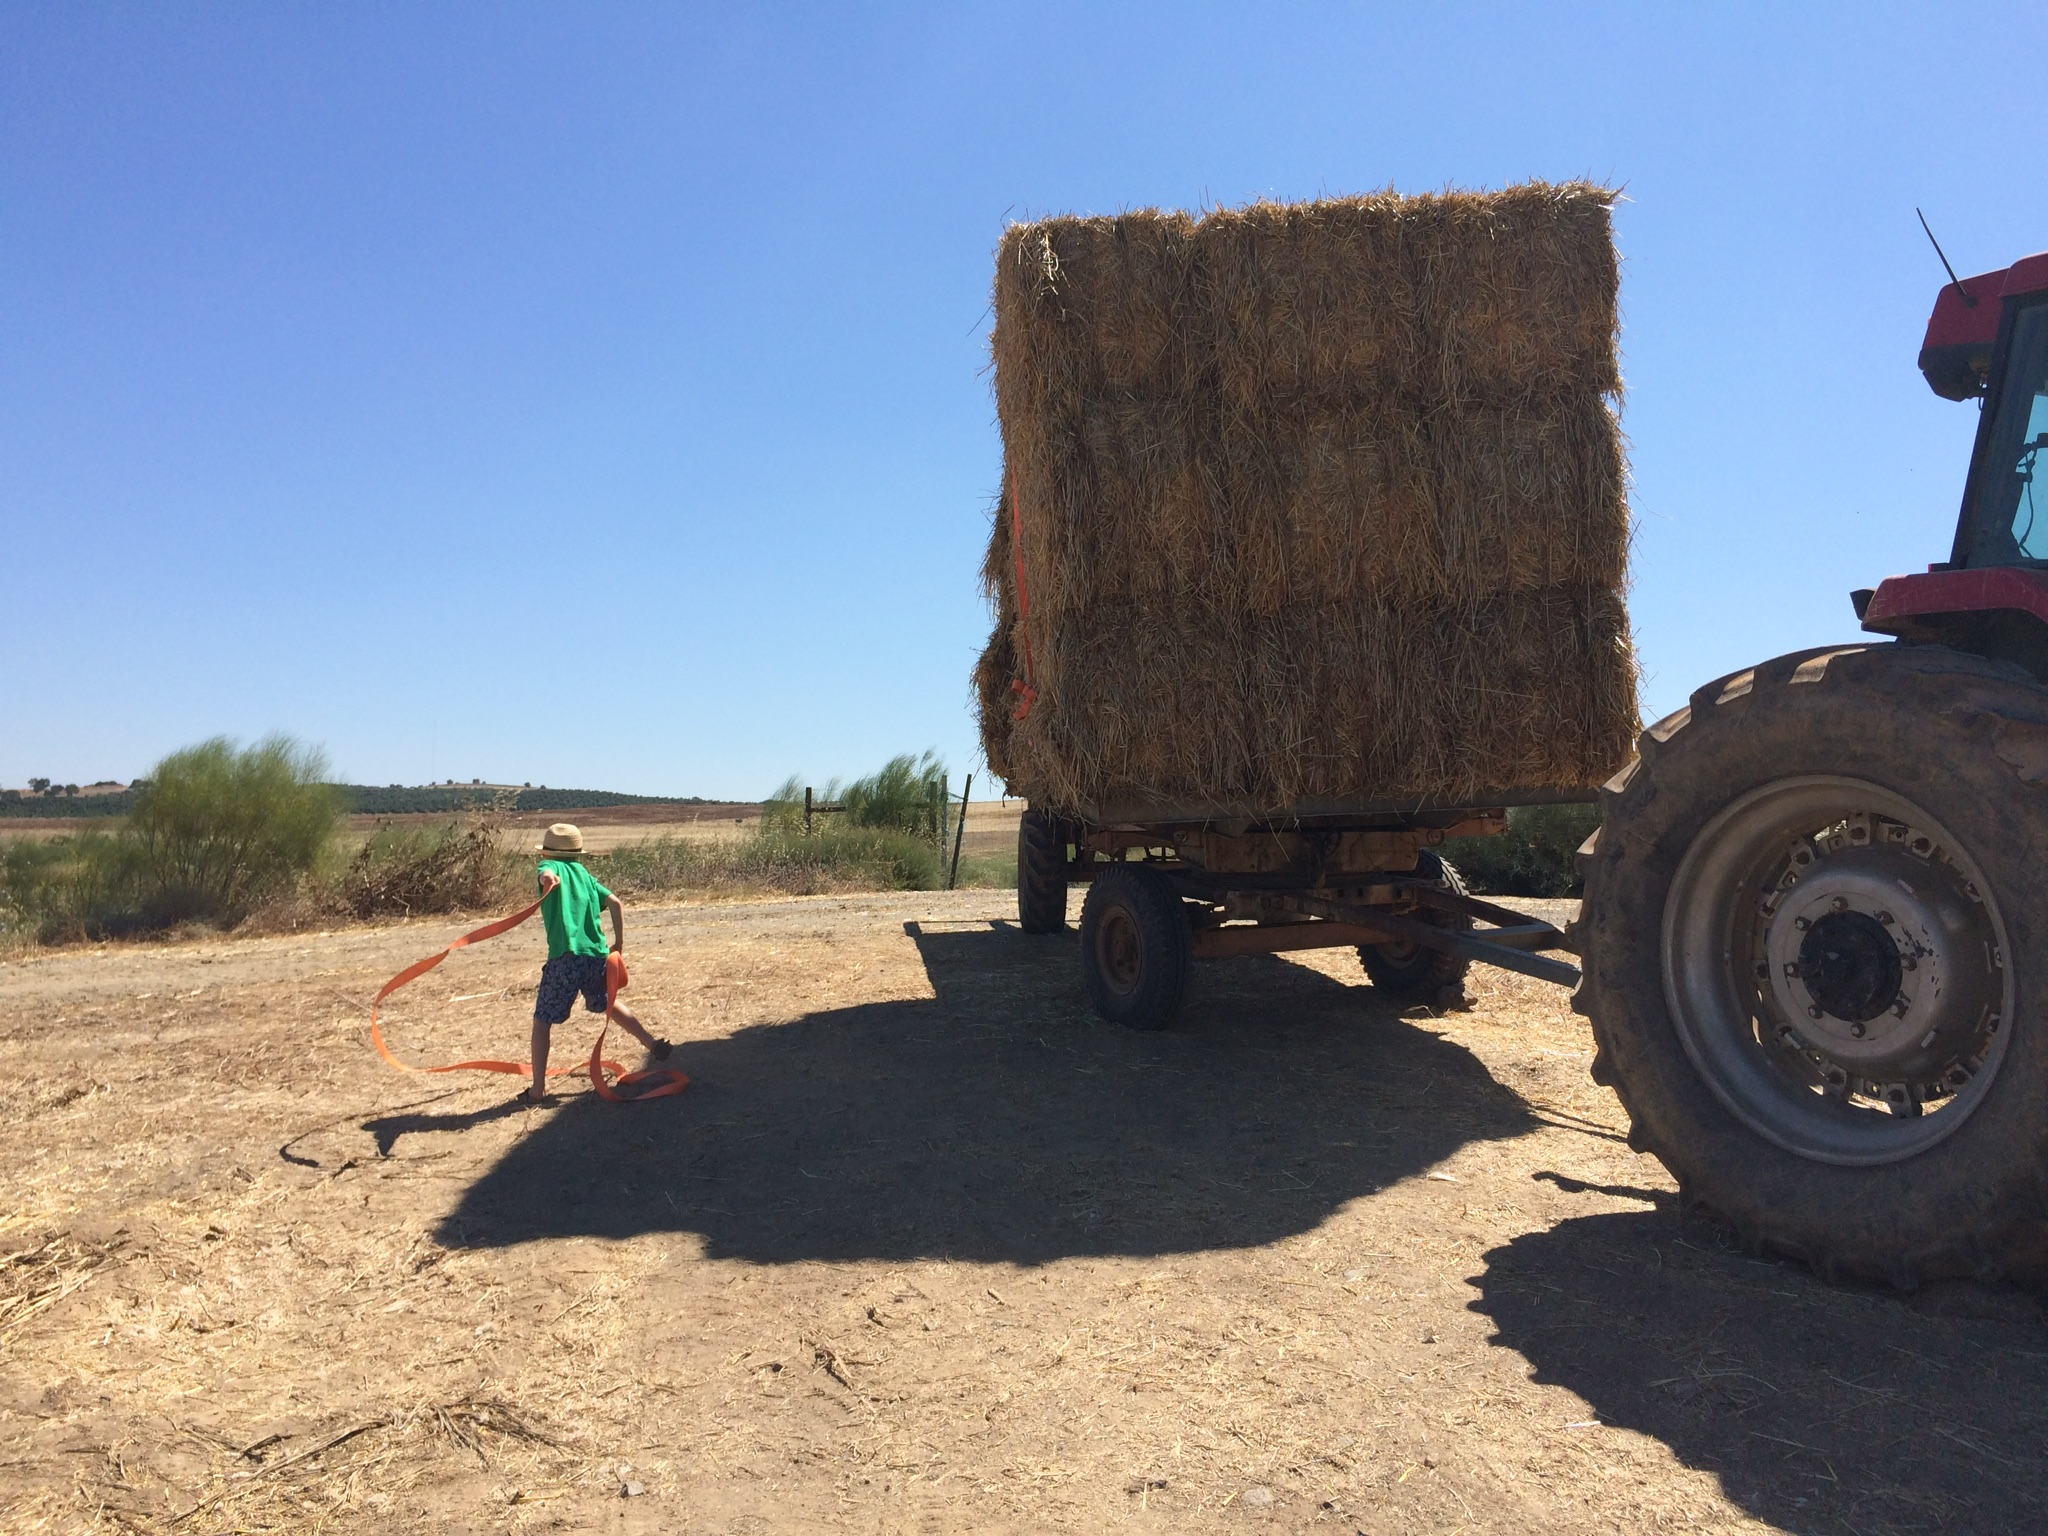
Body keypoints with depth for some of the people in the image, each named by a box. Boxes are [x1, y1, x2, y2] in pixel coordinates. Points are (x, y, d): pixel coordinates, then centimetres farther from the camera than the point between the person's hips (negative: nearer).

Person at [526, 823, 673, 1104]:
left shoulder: (550, 866, 5)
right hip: (597, 955, 5)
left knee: (542, 1022, 6)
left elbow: (548, 873, -20)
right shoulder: (585, 875, 19)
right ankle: (653, 1044, 30)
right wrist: (619, 943, 15)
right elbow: (615, 903, 11)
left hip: (565, 958, -5)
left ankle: (538, 1090, 5)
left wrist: (548, 879, -43)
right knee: (609, 1004, 30)